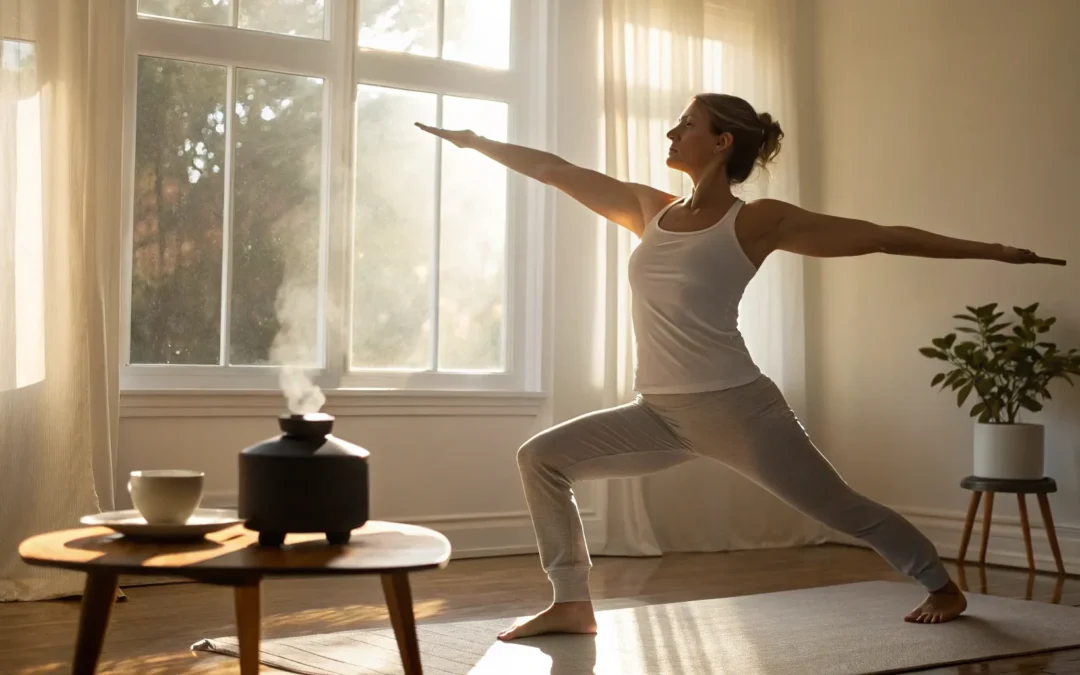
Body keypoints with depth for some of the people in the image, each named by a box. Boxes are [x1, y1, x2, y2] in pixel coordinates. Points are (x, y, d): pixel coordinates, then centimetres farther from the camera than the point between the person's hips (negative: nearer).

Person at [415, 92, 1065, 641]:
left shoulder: (758, 221, -7)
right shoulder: (651, 209, 9)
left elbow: (882, 236, -4)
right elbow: (558, 170, 16)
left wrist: (989, 250, -5)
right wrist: (478, 142, 20)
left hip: (736, 407, -6)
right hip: (659, 414, 6)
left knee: (840, 506, 4)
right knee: (542, 457, -1)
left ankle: (944, 587, 29)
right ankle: (574, 604, 4)